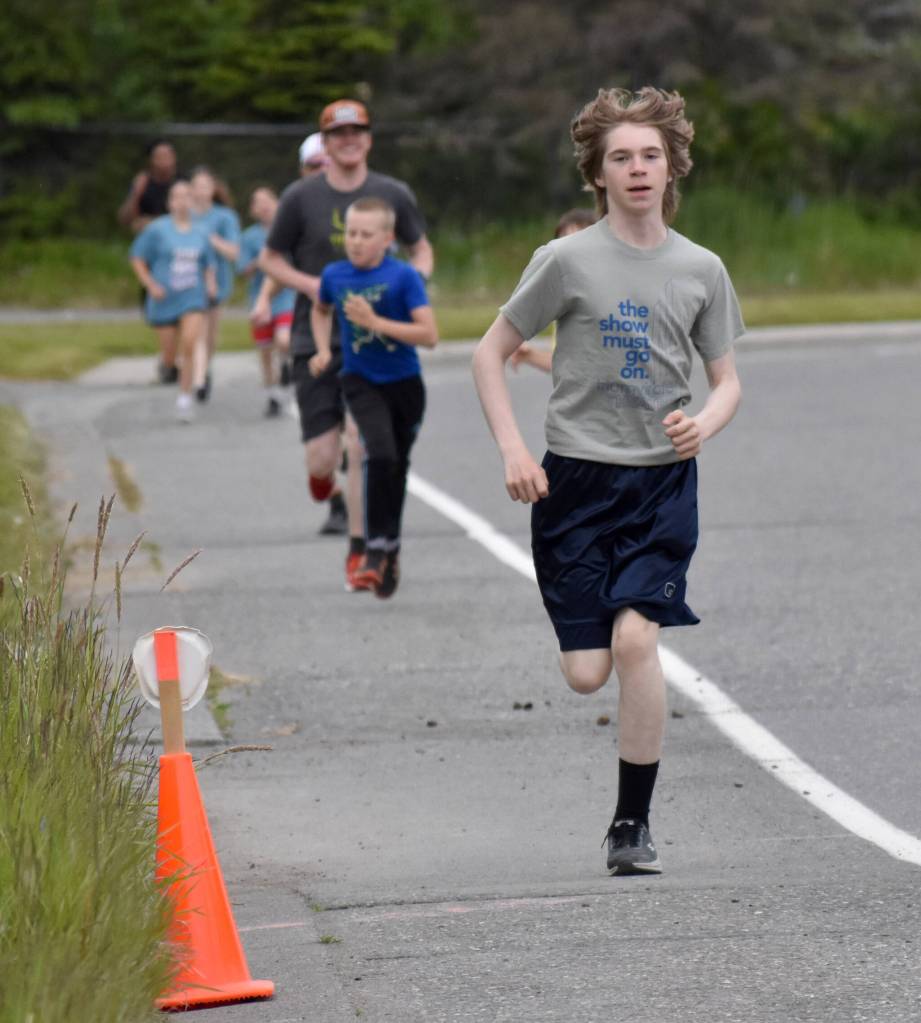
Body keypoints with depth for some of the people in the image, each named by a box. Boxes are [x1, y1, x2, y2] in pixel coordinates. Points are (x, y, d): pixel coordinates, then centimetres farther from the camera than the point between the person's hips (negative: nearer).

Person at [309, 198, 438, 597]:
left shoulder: (404, 277, -14)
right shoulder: (335, 275, -3)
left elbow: (429, 335, -20)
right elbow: (320, 310, 21)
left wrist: (375, 322, -25)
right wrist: (323, 351, 5)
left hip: (404, 383, 0)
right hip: (360, 381, 0)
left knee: (397, 466, 12)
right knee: (381, 454, -23)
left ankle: (389, 553, 30)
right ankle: (377, 549, -18)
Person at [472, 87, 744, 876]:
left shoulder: (701, 270, 4)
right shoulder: (568, 261, -3)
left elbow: (728, 380, 11)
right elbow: (491, 353, 3)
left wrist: (703, 425, -11)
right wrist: (513, 450, -8)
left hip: (663, 479, 1)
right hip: (575, 481, -1)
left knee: (636, 640, -18)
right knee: (586, 673, -4)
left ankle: (633, 823, -5)